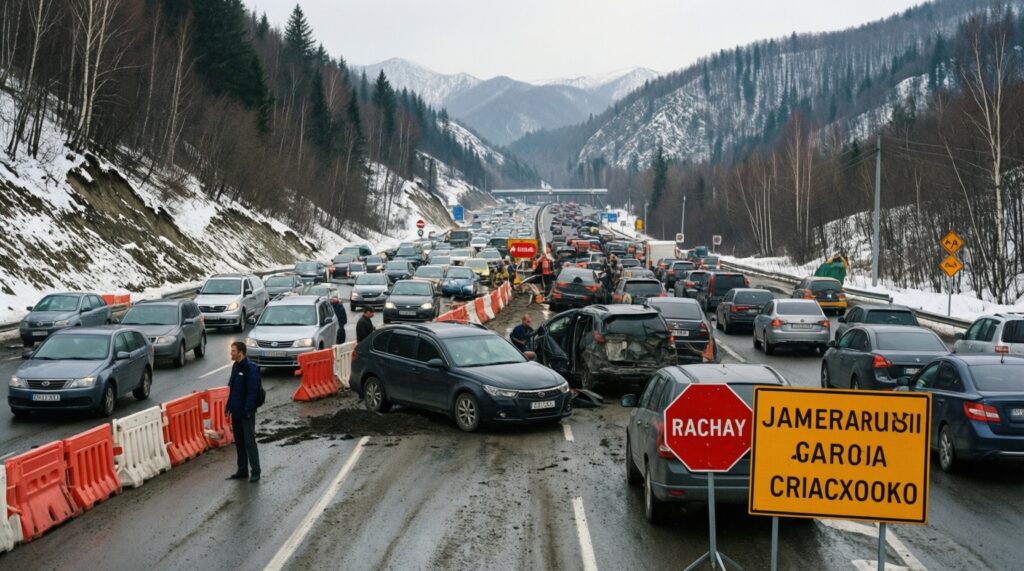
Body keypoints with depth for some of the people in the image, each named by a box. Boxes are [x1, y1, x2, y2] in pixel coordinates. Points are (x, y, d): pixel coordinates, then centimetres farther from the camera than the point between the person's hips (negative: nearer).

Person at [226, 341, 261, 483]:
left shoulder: (250, 368, -17)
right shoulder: (235, 366, 11)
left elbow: (252, 391, -20)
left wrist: (248, 410, -22)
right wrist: (229, 406, 14)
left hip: (246, 412, -9)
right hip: (236, 411, 9)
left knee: (249, 442, -5)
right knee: (239, 442, 14)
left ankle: (255, 472, 1)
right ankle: (242, 470, 23)